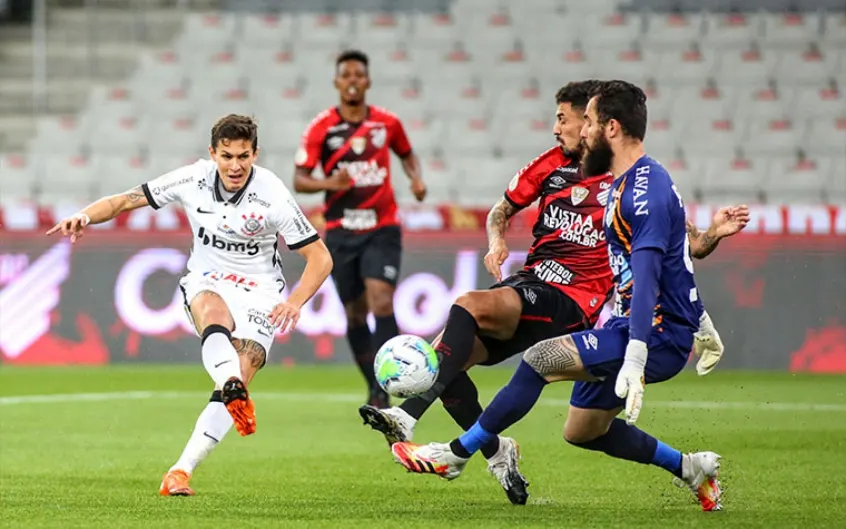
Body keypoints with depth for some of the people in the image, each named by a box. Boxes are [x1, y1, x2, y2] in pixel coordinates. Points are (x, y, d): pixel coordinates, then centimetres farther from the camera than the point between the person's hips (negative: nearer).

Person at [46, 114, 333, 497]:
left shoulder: (273, 196, -17)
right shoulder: (193, 179, -10)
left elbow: (320, 258, -13)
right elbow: (125, 201, -2)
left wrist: (295, 301, -30)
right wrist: (85, 216, -22)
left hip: (259, 291, -1)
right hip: (206, 282, 1)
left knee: (241, 375, -23)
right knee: (215, 314, -37)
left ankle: (181, 471, -22)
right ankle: (234, 391, -65)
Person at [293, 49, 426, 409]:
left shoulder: (387, 123, 2)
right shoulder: (321, 128, -3)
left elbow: (407, 154, 22)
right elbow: (298, 181, -4)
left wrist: (416, 178, 1)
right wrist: (328, 183, -23)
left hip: (382, 229, -1)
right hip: (341, 233, 1)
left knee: (381, 301, -18)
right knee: (355, 313, 6)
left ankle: (382, 389, -20)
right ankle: (374, 387, 22)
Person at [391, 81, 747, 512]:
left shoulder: (647, 192, -21)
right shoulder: (624, 184, 12)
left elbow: (646, 278, -31)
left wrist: (634, 360, -39)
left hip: (659, 336, -11)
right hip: (632, 324, 11)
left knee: (540, 359, -19)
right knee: (582, 430, 16)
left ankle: (455, 455, -9)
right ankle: (690, 469, 25)